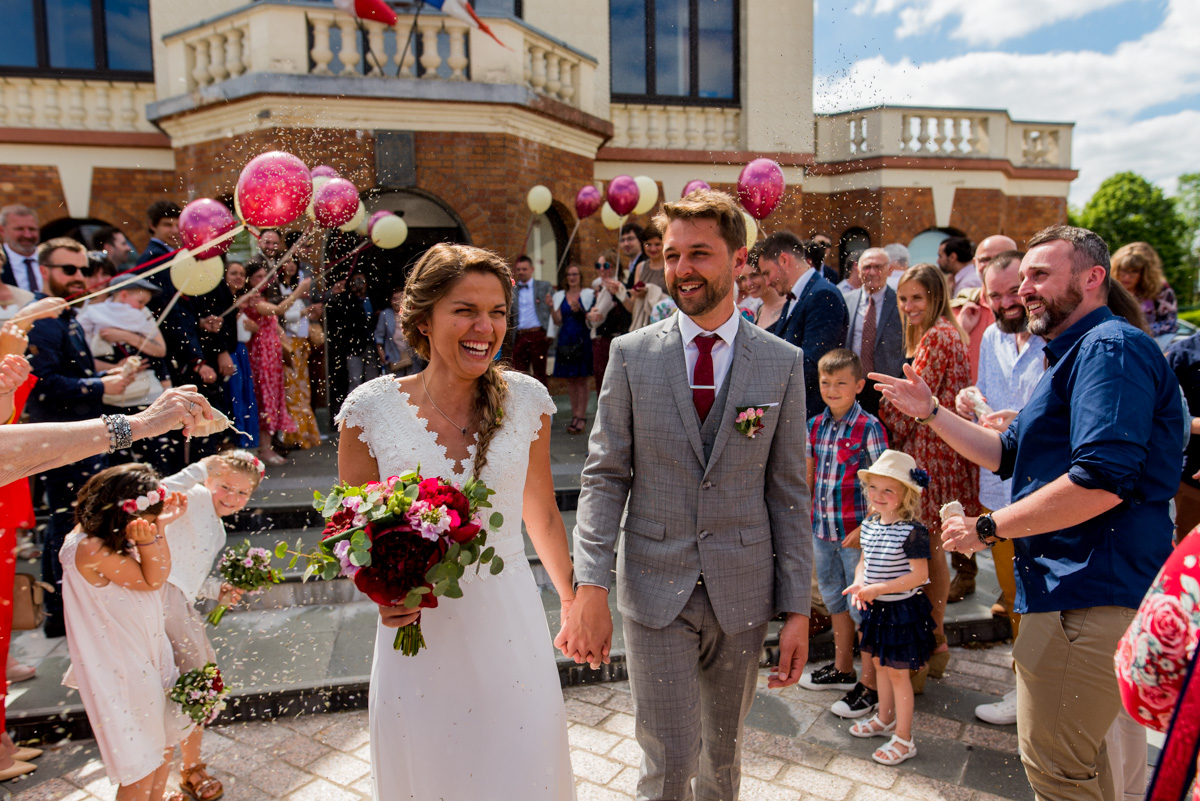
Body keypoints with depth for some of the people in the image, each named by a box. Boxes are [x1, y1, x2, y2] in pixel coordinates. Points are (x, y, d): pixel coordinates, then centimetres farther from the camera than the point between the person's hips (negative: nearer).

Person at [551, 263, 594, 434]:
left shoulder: (588, 294, 3)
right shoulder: (559, 296, 12)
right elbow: (558, 321, 6)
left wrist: (580, 311, -18)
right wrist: (551, 307, -10)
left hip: (582, 340, -4)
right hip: (565, 341, 4)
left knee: (581, 379, -5)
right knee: (570, 380, 6)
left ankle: (581, 416, -2)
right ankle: (575, 415, 14)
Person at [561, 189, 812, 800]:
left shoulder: (783, 363, -1)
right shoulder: (632, 355, -2)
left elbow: (788, 492, 1)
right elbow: (604, 476, -3)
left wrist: (797, 609, 0)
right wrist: (590, 588, -12)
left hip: (742, 591, 2)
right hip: (654, 590, -1)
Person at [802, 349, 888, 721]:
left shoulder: (869, 428, -12)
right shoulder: (815, 425, 5)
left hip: (857, 534, -6)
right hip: (822, 530, 7)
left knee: (862, 607, 3)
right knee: (835, 602, 20)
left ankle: (870, 685, 17)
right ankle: (842, 669, 37)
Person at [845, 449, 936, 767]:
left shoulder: (913, 531, -22)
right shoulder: (869, 524, 1)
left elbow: (919, 575, -22)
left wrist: (878, 588, -25)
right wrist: (858, 584, -8)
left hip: (902, 610, -7)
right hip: (876, 609, 8)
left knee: (897, 672, 3)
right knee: (880, 664, 21)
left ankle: (904, 739, 18)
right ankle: (885, 719, 42)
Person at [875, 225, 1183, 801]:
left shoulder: (1109, 348, -16)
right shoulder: (1071, 354, 20)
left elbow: (1102, 480, -28)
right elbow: (1008, 454, 23)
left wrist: (988, 528, -19)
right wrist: (930, 412, 14)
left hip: (1088, 596, -11)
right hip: (1079, 589, 11)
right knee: (1077, 754, 24)